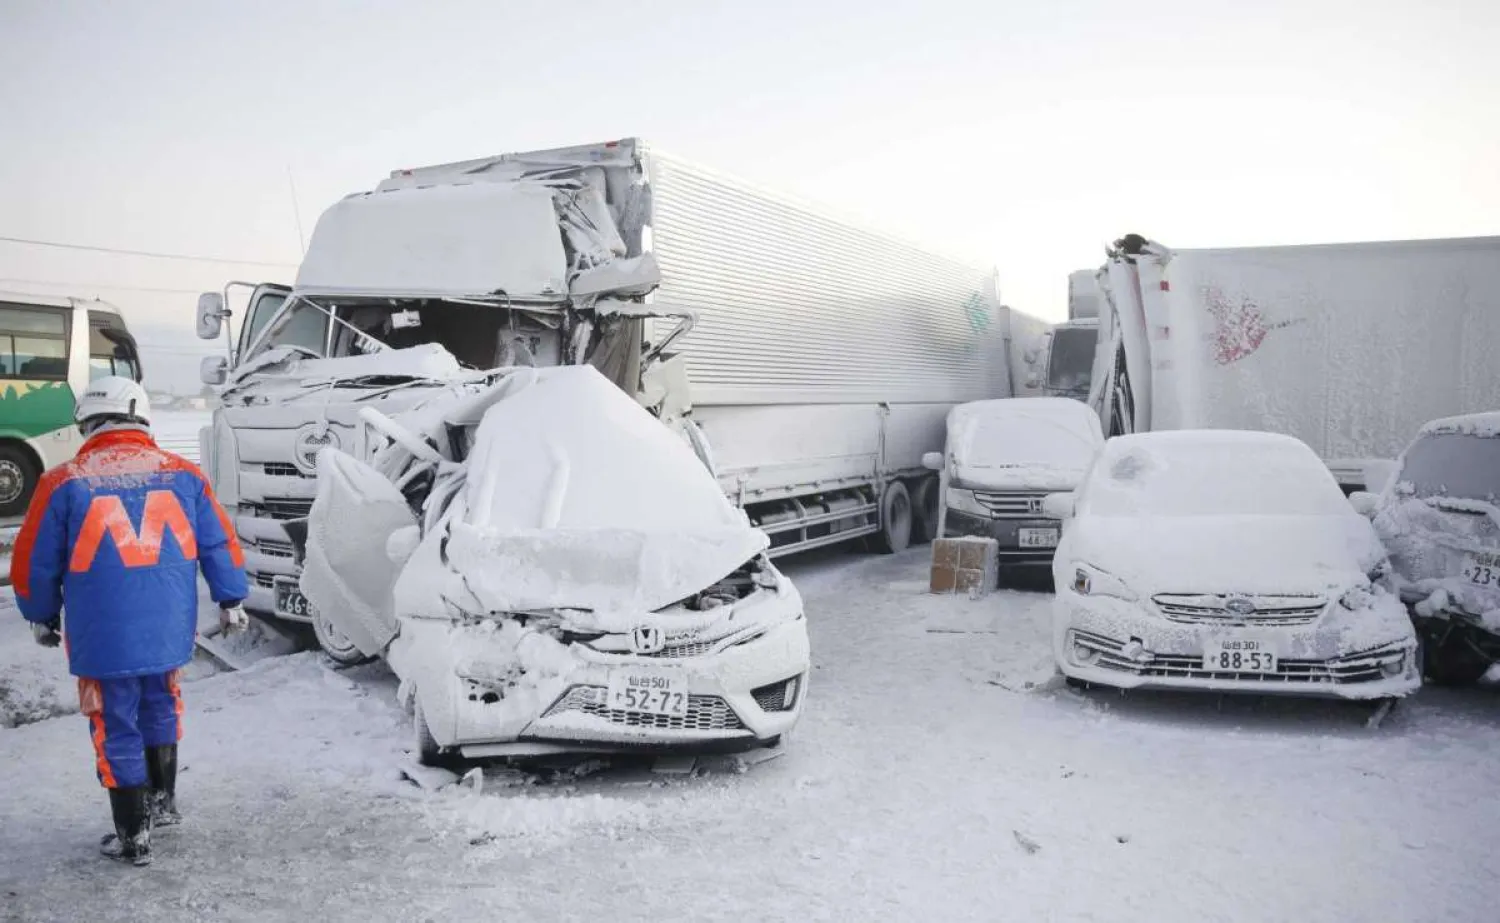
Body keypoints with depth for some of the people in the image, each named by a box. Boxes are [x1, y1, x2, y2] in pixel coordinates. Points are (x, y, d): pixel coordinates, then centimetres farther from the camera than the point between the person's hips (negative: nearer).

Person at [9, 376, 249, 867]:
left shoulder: (64, 483, -8)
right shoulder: (183, 475, -1)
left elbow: (35, 564, 0)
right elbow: (220, 545, 5)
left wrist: (42, 617, 17)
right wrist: (231, 600, 17)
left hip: (101, 638, -3)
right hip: (169, 630, 3)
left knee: (117, 732, 10)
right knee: (159, 712, 25)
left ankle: (133, 838, 20)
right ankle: (163, 802, 37)